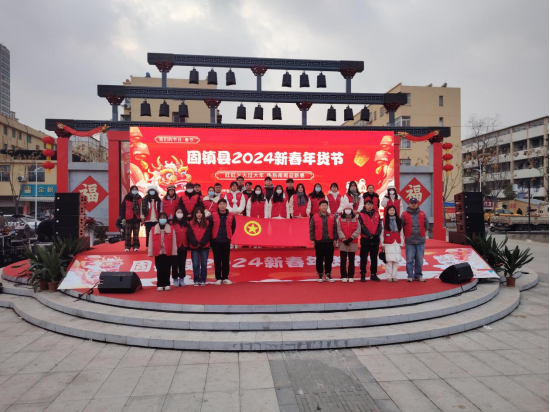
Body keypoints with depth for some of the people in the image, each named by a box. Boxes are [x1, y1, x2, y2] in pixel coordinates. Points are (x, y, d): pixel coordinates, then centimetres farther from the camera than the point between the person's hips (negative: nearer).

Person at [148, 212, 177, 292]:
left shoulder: (171, 229, 2)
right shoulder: (153, 230, 3)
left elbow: (173, 241, 1)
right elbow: (151, 242, 3)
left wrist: (174, 252, -3)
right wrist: (150, 253, 0)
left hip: (168, 253, 0)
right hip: (158, 253, 0)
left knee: (167, 269, 7)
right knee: (159, 270, 4)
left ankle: (167, 284, 15)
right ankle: (160, 285, 10)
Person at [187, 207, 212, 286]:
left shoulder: (207, 222, 4)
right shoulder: (191, 223, 5)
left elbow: (208, 234, -4)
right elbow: (190, 235, -3)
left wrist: (201, 243, -14)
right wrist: (195, 243, -15)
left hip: (205, 246, 0)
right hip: (194, 247, 0)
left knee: (204, 264, 5)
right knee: (195, 264, 0)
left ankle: (203, 280, 14)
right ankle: (196, 280, 10)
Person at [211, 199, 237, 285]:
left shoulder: (231, 216, 1)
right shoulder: (213, 215, -4)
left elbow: (233, 227, 11)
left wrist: (229, 236, 11)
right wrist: (212, 237, 4)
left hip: (226, 241, 1)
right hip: (216, 241, -1)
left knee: (226, 260, 5)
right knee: (217, 260, 3)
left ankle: (225, 278, 15)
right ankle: (218, 278, 10)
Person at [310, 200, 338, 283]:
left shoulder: (332, 217, 5)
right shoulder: (315, 217, 0)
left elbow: (335, 229, 7)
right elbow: (311, 229, 0)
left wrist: (335, 239, 2)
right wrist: (312, 239, -5)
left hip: (330, 242, 2)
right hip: (319, 242, -1)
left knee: (329, 259, 7)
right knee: (319, 259, 5)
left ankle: (328, 274, 19)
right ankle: (320, 275, 15)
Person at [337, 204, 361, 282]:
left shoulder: (356, 219, 5)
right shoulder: (340, 219, 3)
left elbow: (358, 229, -4)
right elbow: (339, 230, -5)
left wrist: (352, 237, -15)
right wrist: (343, 239, -15)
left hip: (353, 243, 1)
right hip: (343, 242, -1)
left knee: (351, 260, 6)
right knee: (343, 260, 2)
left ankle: (351, 276, 13)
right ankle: (344, 276, 10)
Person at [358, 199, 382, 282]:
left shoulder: (376, 214, 9)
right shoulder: (361, 214, -2)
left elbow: (380, 225, 3)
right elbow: (362, 227, -11)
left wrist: (377, 234, -13)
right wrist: (370, 235, -18)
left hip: (375, 239, 4)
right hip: (365, 239, -3)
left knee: (374, 258, 10)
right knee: (364, 258, 0)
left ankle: (374, 274, 19)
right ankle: (363, 275, 8)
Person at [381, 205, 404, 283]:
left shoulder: (399, 220, 11)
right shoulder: (385, 221, 2)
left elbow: (401, 233, 12)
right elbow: (382, 233, 0)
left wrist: (401, 243, 8)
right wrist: (382, 244, -3)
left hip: (397, 243, 3)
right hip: (388, 243, -3)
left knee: (396, 260, 1)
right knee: (389, 260, -5)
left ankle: (395, 276, 8)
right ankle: (389, 276, 3)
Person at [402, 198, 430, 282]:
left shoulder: (422, 214, 8)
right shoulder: (404, 214, 1)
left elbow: (427, 225, 17)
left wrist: (424, 233, 13)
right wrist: (405, 234, 5)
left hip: (420, 241, 2)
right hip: (409, 241, -2)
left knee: (420, 260, 6)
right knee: (410, 260, 0)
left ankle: (419, 275, 18)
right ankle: (410, 276, 8)